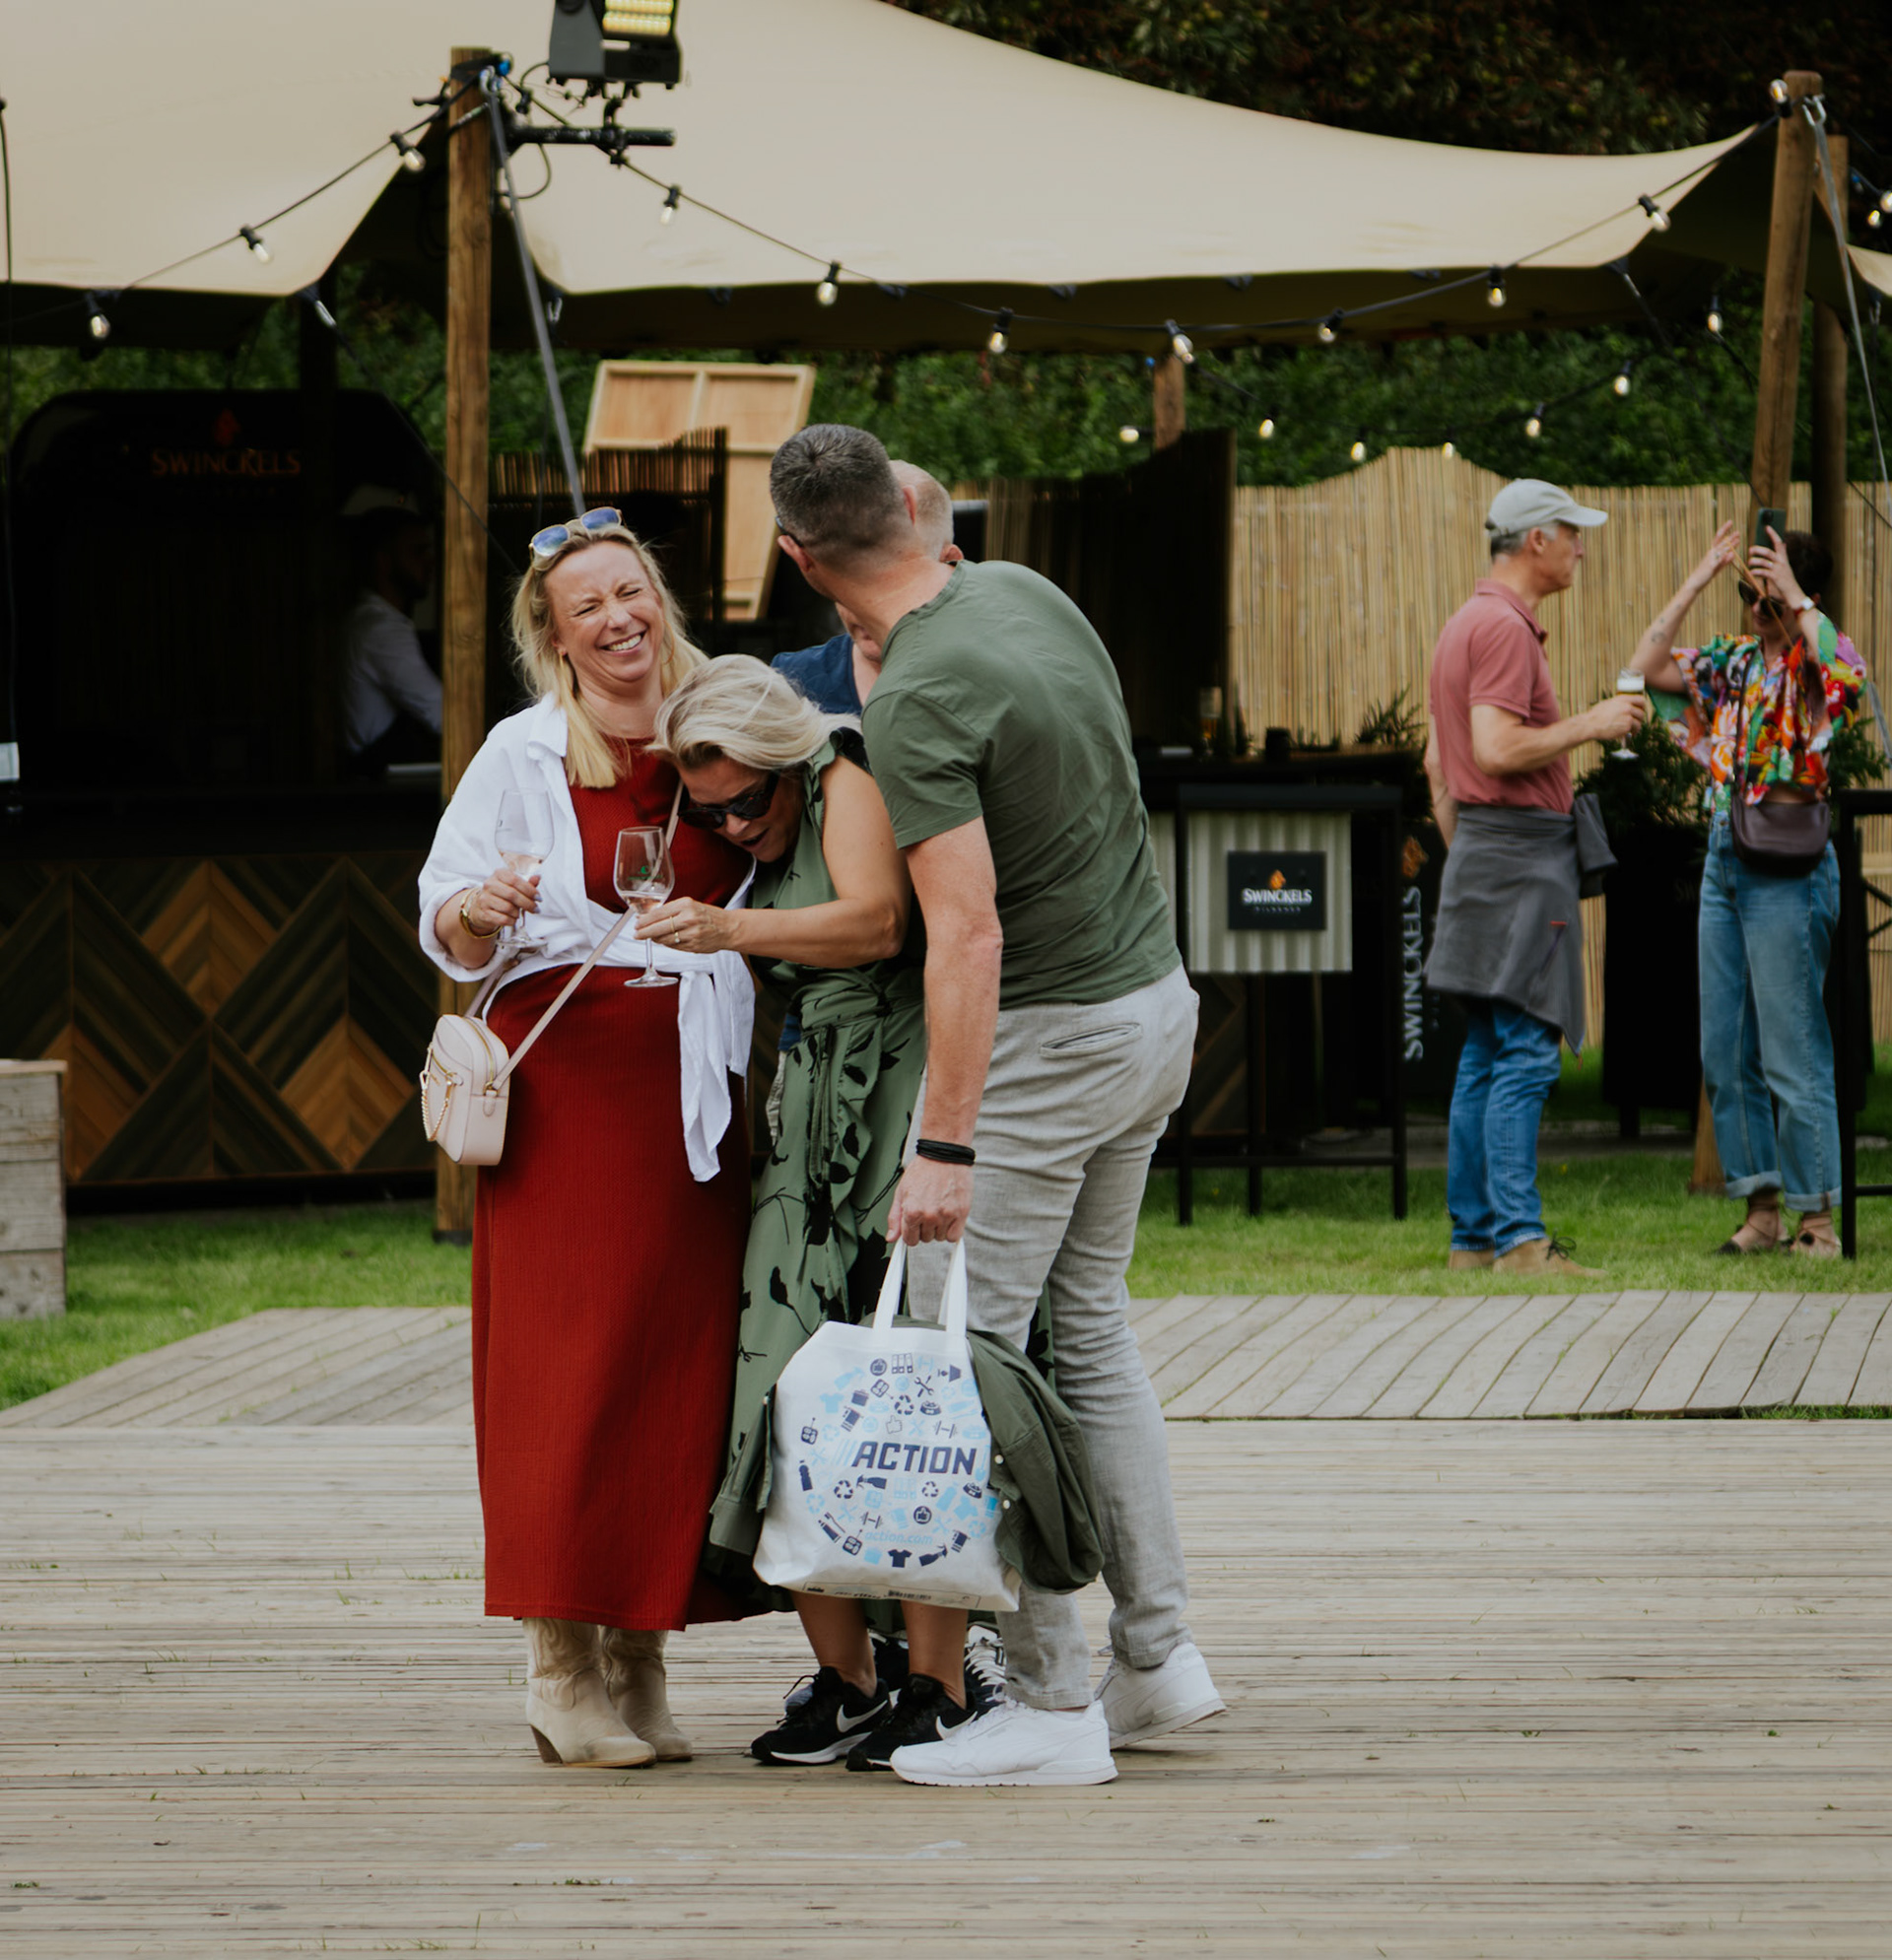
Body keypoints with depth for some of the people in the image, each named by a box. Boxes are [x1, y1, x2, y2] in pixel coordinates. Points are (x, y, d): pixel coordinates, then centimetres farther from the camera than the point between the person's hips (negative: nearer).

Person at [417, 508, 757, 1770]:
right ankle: (562, 1666, -2)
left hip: (696, 1088, 3)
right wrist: (479, 910, -17)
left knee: (683, 1366, 1)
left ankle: (641, 1659, 9)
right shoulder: (523, 755, 1)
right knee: (570, 1367, -6)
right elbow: (447, 932, 4)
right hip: (567, 1082, -3)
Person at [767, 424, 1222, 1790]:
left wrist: (944, 1148, -30)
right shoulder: (1026, 593, 3)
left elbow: (969, 933, -29)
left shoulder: (917, 701, -23)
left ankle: (1052, 1703, -2)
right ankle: (1158, 1651, 20)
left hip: (1049, 1036, -9)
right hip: (1156, 999, 9)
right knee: (1089, 1322, 19)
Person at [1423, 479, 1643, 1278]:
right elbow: (1495, 749, -23)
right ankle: (1520, 1240, -16)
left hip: (1478, 849, 10)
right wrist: (1589, 724, -13)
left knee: (1485, 1055, 10)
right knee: (1524, 1055, -12)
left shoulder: (1464, 624, 19)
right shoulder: (1505, 627, -13)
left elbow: (1438, 763, 23)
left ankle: (1471, 1235, 11)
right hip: (1522, 849, -10)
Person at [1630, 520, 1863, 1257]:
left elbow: (1842, 671, -28)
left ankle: (1817, 1216, 0)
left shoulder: (1815, 659, -6)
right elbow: (1647, 669, 7)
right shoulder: (1731, 659, 12)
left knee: (1793, 1050, -6)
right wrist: (1697, 582, 5)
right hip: (1723, 857, 7)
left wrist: (1795, 599, -22)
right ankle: (1760, 1207, 13)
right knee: (1725, 1050, 7)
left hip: (1786, 864, -7)